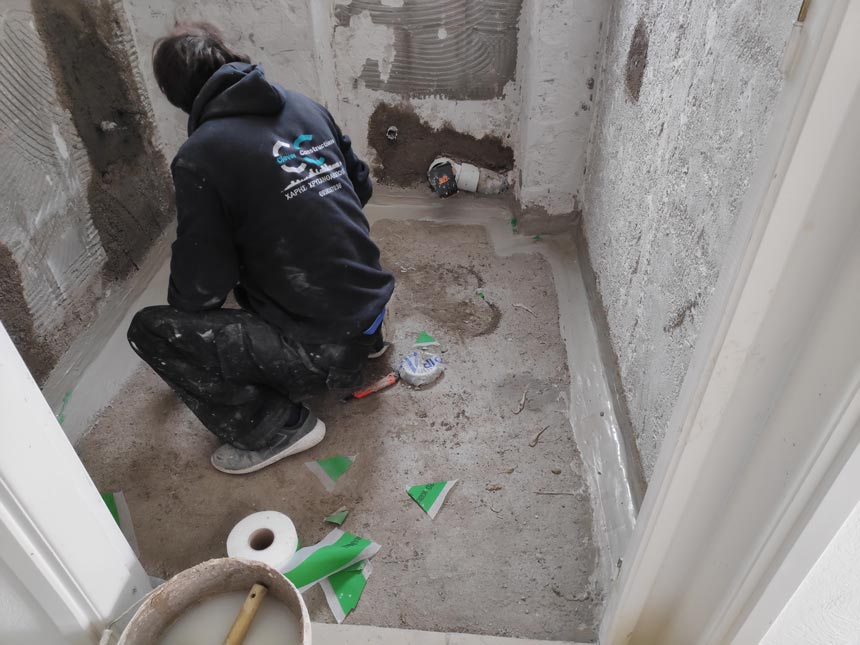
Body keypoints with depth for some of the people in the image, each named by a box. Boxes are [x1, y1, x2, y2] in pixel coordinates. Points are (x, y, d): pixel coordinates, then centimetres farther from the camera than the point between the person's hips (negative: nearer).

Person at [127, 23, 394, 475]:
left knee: (148, 330, -1)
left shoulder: (199, 156, -14)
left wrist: (181, 315, 14)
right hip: (374, 311, 7)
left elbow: (201, 286, -9)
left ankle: (277, 429, 0)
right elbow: (361, 186, 15)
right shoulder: (306, 106, 4)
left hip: (322, 350, -7)